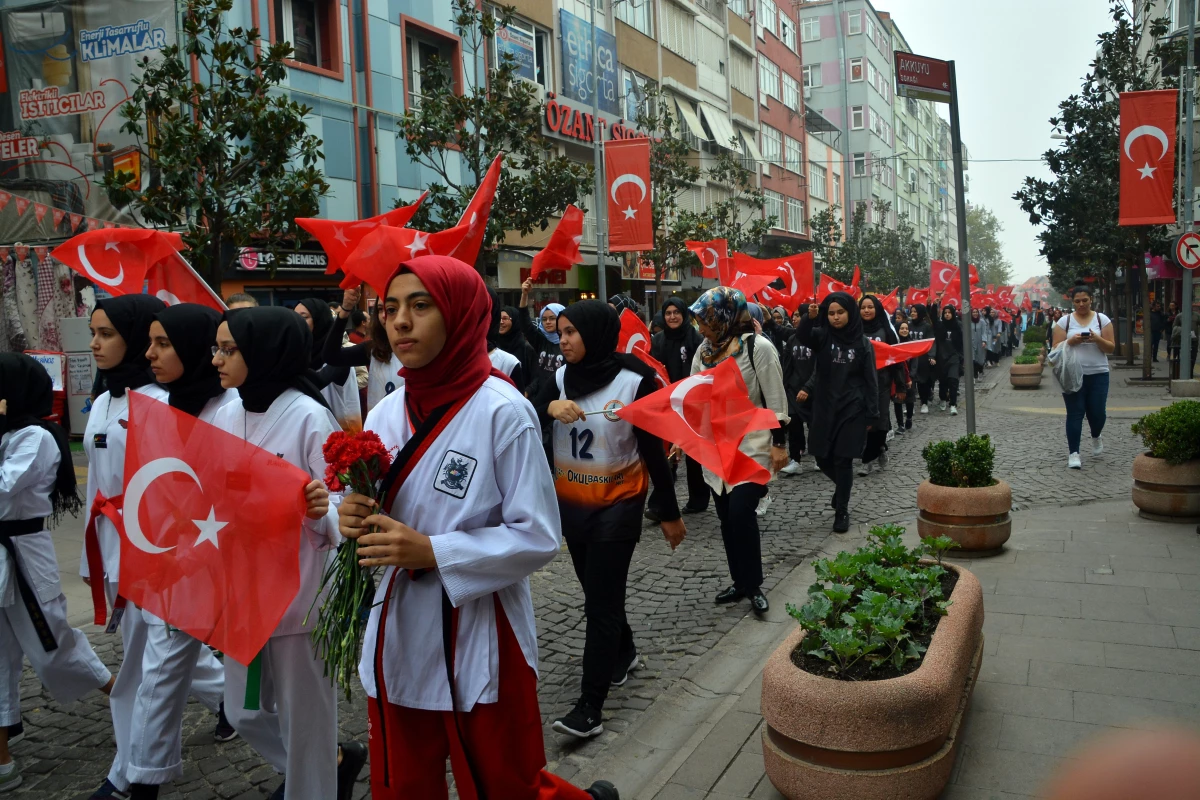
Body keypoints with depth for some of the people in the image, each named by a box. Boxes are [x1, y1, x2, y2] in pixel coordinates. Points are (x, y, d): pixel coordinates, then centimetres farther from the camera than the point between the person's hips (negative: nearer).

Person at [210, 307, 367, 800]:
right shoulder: (226, 416, 5)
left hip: (297, 594, -7)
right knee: (245, 713, 20)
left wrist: (323, 510, -36)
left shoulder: (309, 417, -15)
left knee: (303, 718, 7)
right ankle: (334, 760, 43)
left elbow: (334, 509, -16)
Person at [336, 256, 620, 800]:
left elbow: (539, 537, -15)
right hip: (398, 638, 6)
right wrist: (353, 520, -12)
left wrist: (432, 552, -23)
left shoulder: (502, 412, -14)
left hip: (478, 646, -5)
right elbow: (379, 517, 11)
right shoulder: (387, 413, 4)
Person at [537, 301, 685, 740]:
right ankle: (624, 651, 46)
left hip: (617, 506, -5)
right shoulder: (560, 377, 0)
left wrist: (669, 512, -4)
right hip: (569, 504, 6)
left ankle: (590, 707, -1)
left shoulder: (634, 381, -13)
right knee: (595, 588, 20)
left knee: (601, 601, -5)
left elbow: (653, 450, -8)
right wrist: (549, 407, -32)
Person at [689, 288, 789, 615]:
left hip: (751, 447, -6)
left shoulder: (758, 346, -12)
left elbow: (776, 400, -10)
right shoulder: (704, 351, 6)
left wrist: (779, 443, -11)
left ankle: (754, 584, 5)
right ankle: (741, 581, 24)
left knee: (741, 513, -13)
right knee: (727, 517, 10)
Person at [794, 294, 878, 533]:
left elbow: (870, 380, 1)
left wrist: (871, 414, -4)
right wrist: (810, 317, -41)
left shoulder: (862, 343, -1)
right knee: (823, 458, 8)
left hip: (852, 410, -2)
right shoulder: (822, 336, 2)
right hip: (825, 408, 2)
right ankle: (842, 487, 38)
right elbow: (801, 336, -21)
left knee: (843, 460, -1)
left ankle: (842, 511, 11)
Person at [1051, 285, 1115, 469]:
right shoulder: (1065, 321, 4)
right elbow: (1056, 348, 2)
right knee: (1075, 413, -3)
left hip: (1098, 374, 1)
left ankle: (1096, 436, 36)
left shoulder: (1102, 319, 5)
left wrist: (1097, 339, -16)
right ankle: (1073, 453, 0)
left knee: (1097, 412, 3)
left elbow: (1111, 348, 3)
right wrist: (1071, 341, -16)